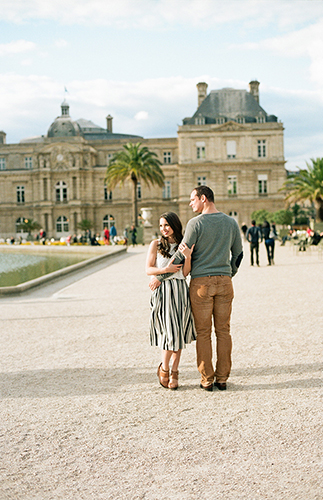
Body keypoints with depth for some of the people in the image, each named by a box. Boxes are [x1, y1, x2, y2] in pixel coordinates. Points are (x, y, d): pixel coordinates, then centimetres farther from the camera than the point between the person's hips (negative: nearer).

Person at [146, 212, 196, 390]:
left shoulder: (183, 245, 10)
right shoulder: (156, 244, 5)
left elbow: (185, 273, 1)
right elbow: (148, 269, 1)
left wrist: (187, 257, -15)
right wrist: (166, 270, -14)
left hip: (180, 292, 3)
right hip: (162, 291, -3)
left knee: (178, 332, 3)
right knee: (170, 331, -9)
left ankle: (174, 372, 14)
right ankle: (164, 369, 13)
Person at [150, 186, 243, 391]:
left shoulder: (196, 223, -8)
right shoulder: (231, 223, 6)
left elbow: (182, 255, -9)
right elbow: (238, 254, 14)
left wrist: (159, 277, 0)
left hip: (201, 282, -4)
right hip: (224, 282, 4)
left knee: (203, 332, 4)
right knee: (223, 331, 9)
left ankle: (207, 380, 8)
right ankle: (222, 379, 12)